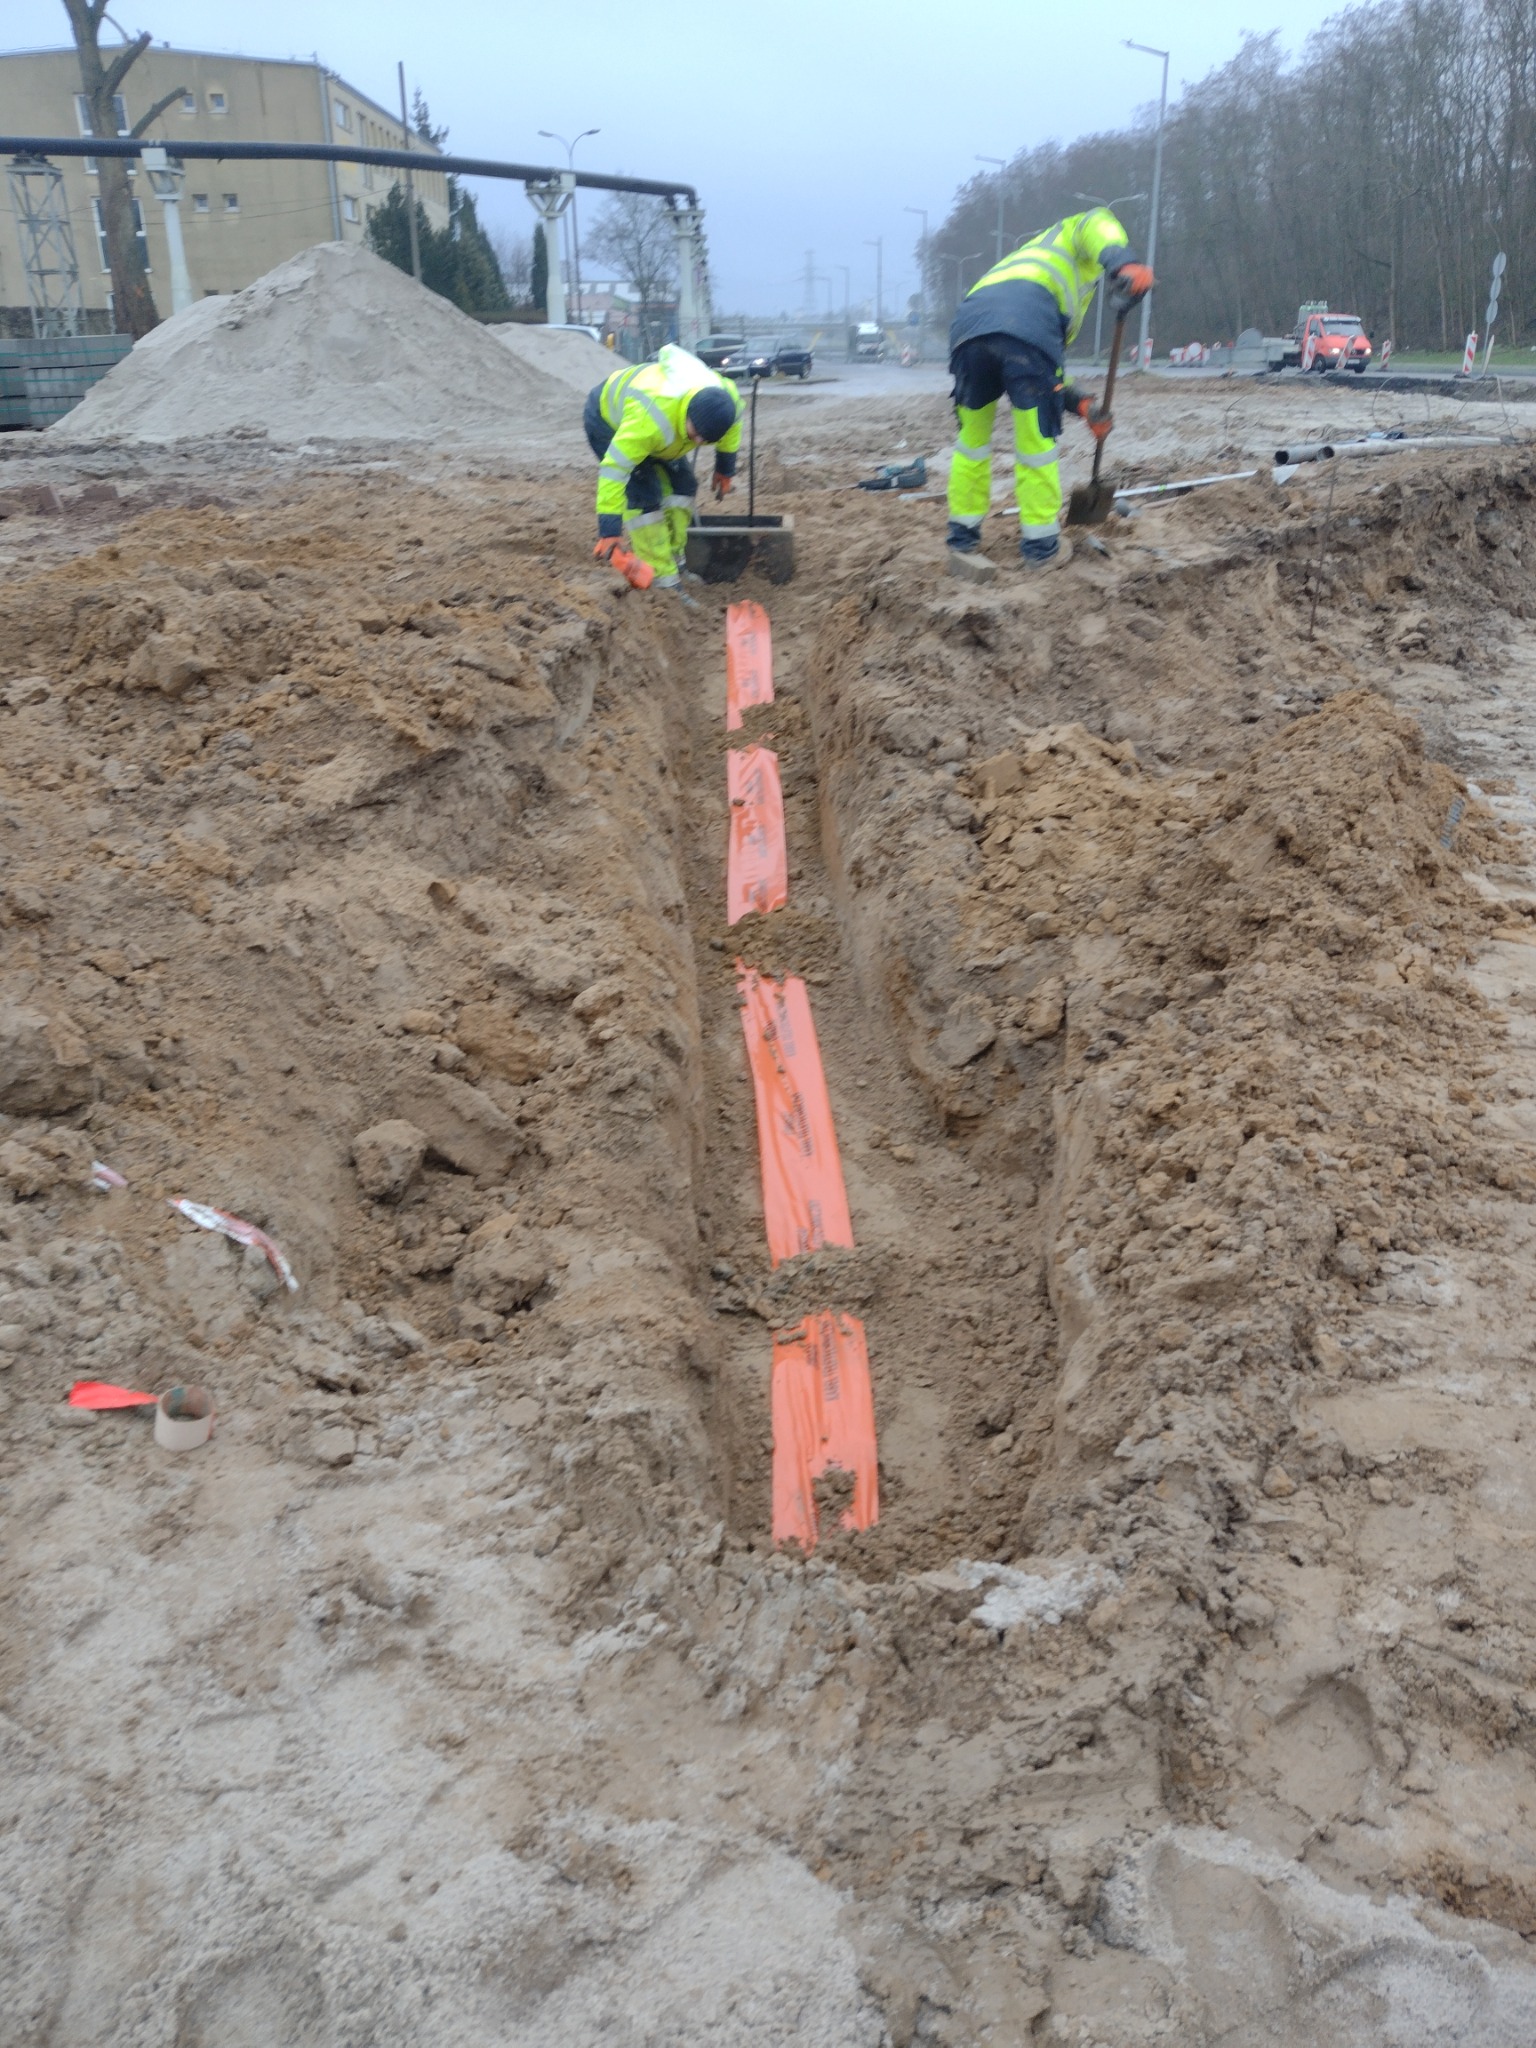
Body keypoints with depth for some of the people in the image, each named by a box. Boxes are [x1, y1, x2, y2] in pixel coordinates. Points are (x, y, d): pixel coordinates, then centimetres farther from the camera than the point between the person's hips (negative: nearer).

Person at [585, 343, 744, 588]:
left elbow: (731, 429, -1)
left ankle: (673, 563, 11)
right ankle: (661, 577, -13)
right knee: (644, 495, -19)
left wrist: (726, 468, 13)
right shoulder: (650, 417, -48)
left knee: (682, 485, 0)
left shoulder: (728, 400, -28)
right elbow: (614, 469, -45)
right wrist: (609, 532, -45)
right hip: (607, 418, -7)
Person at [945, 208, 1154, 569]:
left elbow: (1045, 373, 37)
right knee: (1037, 441, 6)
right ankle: (1040, 546, 13)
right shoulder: (1073, 237, 31)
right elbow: (1096, 224, 5)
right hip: (1027, 325, -6)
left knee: (972, 438, 21)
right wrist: (1122, 263, -12)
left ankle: (963, 536, 27)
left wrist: (1081, 405, 31)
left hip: (968, 325, 6)